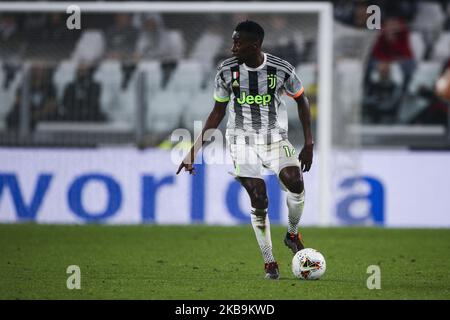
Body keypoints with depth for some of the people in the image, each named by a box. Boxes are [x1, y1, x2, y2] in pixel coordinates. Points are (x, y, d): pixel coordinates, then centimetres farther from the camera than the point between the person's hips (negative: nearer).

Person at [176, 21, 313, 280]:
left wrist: (309, 144, 3)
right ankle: (269, 263, 0)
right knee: (259, 199, -15)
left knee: (295, 183, -25)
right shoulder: (227, 71, -5)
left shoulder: (281, 69, -9)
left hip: (275, 136, 0)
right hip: (242, 139, 0)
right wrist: (195, 149, 3)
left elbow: (302, 100, 7)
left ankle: (293, 235, 4)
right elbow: (218, 112, 6)